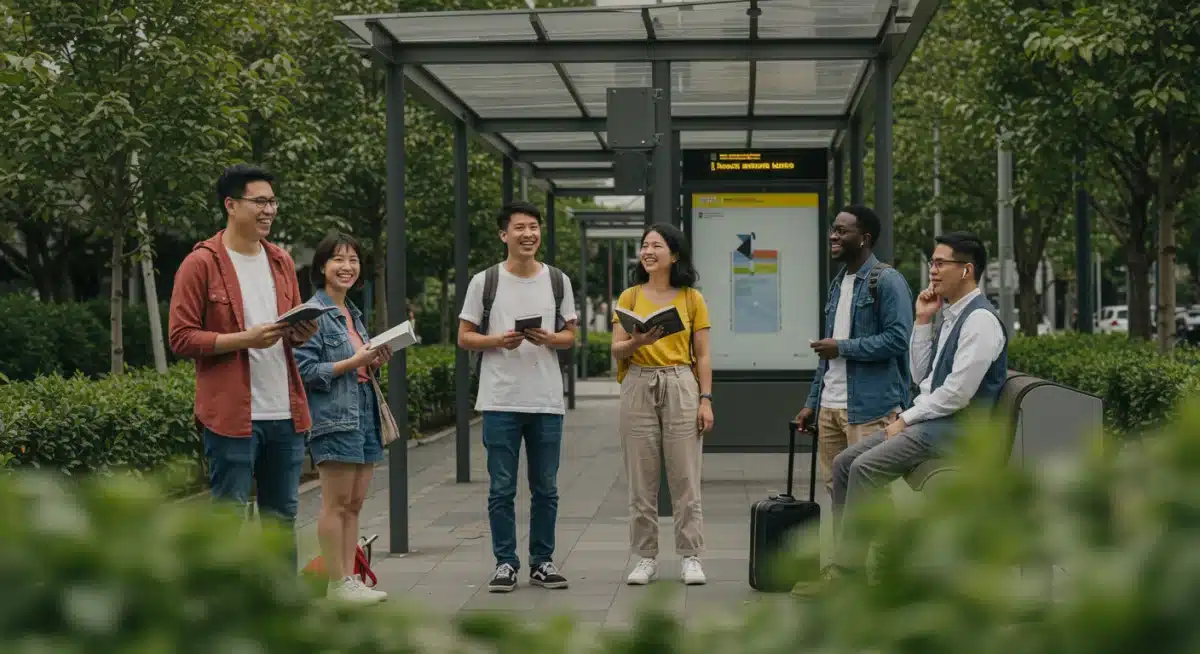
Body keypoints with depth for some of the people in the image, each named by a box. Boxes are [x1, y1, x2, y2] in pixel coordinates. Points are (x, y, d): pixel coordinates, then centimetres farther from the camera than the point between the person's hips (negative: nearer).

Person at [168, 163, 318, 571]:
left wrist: (302, 334, 0)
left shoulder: (282, 261, 15)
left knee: (282, 515, 12)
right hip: (231, 413, -6)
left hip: (285, 412, 6)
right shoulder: (202, 263, -5)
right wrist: (245, 339, -20)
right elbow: (181, 338, -9)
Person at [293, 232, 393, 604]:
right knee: (337, 503, -4)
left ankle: (350, 578, 14)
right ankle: (337, 584, 1)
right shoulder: (313, 313, -8)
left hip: (364, 414, 8)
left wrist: (374, 363, 4)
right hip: (334, 417, -8)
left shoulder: (354, 313, 17)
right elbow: (306, 371, -14)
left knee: (355, 504, 9)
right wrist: (354, 362, -18)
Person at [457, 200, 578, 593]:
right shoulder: (485, 282, 2)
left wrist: (549, 339, -10)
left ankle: (542, 562, 17)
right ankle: (505, 563, 10)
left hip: (547, 401, 2)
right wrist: (498, 341, -15)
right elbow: (464, 338, 4)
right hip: (500, 401, -2)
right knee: (502, 489, 1)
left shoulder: (558, 281, 9)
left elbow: (570, 336, 12)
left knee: (545, 488, 7)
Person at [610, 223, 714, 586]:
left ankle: (690, 558, 6)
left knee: (685, 477, -1)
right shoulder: (630, 297, 9)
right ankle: (646, 559, 9)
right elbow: (616, 350, 2)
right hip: (638, 388, 1)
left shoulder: (691, 298, 6)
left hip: (681, 387, -1)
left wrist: (706, 399, -4)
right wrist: (637, 342, -19)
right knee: (641, 479, 2)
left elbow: (702, 355, 5)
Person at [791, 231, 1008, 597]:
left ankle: (844, 570, -18)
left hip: (956, 428, -10)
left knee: (865, 467, -23)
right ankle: (846, 558, -1)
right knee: (844, 463, 0)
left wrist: (906, 419, -13)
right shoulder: (951, 316, 16)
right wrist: (922, 321, 9)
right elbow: (921, 375, 18)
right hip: (931, 419, 10)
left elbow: (957, 393, -20)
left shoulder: (980, 319, -14)